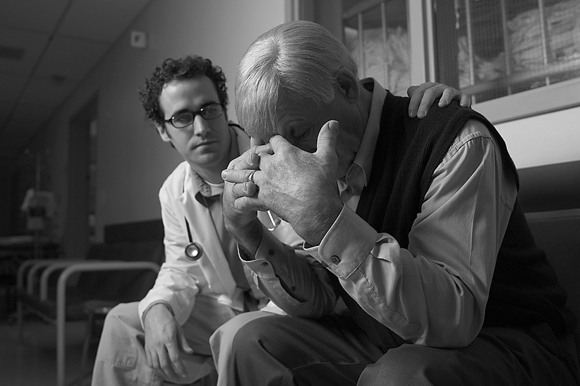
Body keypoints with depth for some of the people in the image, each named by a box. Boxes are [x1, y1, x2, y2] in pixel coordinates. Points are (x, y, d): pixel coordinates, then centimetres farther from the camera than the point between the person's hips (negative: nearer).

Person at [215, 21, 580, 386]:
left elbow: (453, 318, -31)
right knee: (244, 340, -7)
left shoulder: (458, 141, -21)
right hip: (384, 346, 6)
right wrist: (249, 232, -16)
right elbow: (321, 300, 0)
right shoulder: (322, 154, 0)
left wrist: (325, 216, -37)